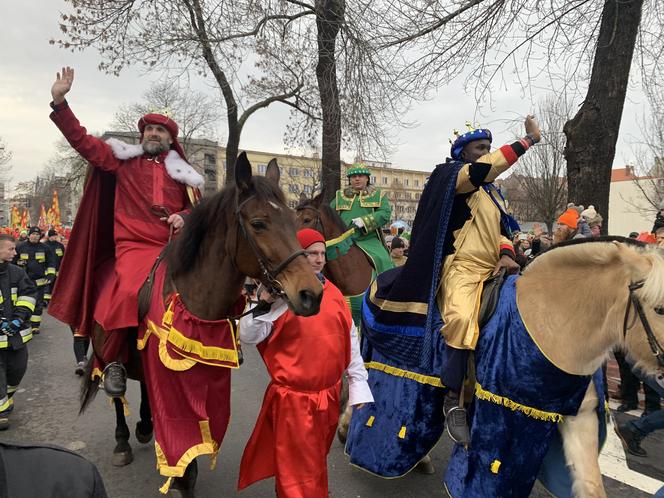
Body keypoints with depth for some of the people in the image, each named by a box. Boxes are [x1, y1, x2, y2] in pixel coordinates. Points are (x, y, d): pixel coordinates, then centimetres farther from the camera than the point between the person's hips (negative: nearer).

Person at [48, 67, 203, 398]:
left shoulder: (182, 173, 19)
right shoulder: (123, 160, 15)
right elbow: (82, 140, 10)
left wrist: (185, 217, 0)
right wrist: (59, 103, 1)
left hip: (175, 247, 3)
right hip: (134, 246, -2)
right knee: (129, 292, -29)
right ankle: (112, 360, -8)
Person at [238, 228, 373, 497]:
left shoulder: (334, 294, 2)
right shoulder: (280, 292, -12)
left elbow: (350, 340, 6)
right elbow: (248, 336, -14)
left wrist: (358, 384, 6)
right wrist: (264, 304, -29)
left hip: (329, 395, 6)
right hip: (293, 397, -5)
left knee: (317, 460, 25)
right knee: (298, 469, 7)